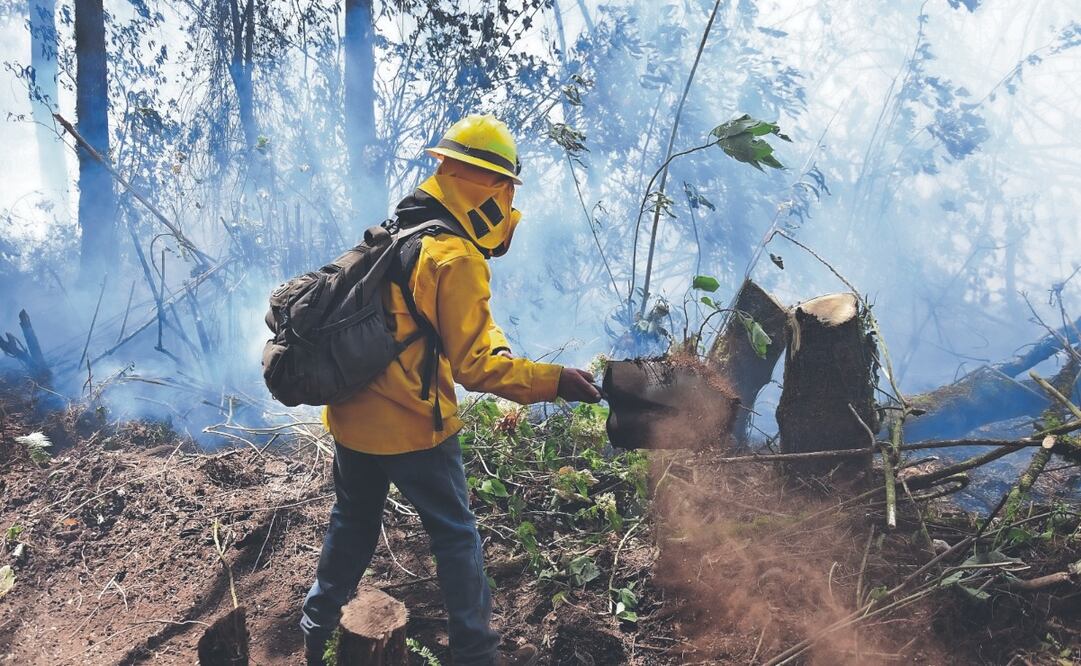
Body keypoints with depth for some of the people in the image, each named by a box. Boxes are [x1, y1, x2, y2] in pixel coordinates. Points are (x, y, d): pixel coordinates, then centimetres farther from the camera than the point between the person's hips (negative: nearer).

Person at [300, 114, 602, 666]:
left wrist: (494, 349, 0)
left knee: (352, 523, 24)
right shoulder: (457, 258, -20)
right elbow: (472, 367, -20)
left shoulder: (396, 230, 8)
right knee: (456, 537, 8)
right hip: (411, 430, -8)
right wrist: (553, 381, -18)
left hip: (350, 417, 8)